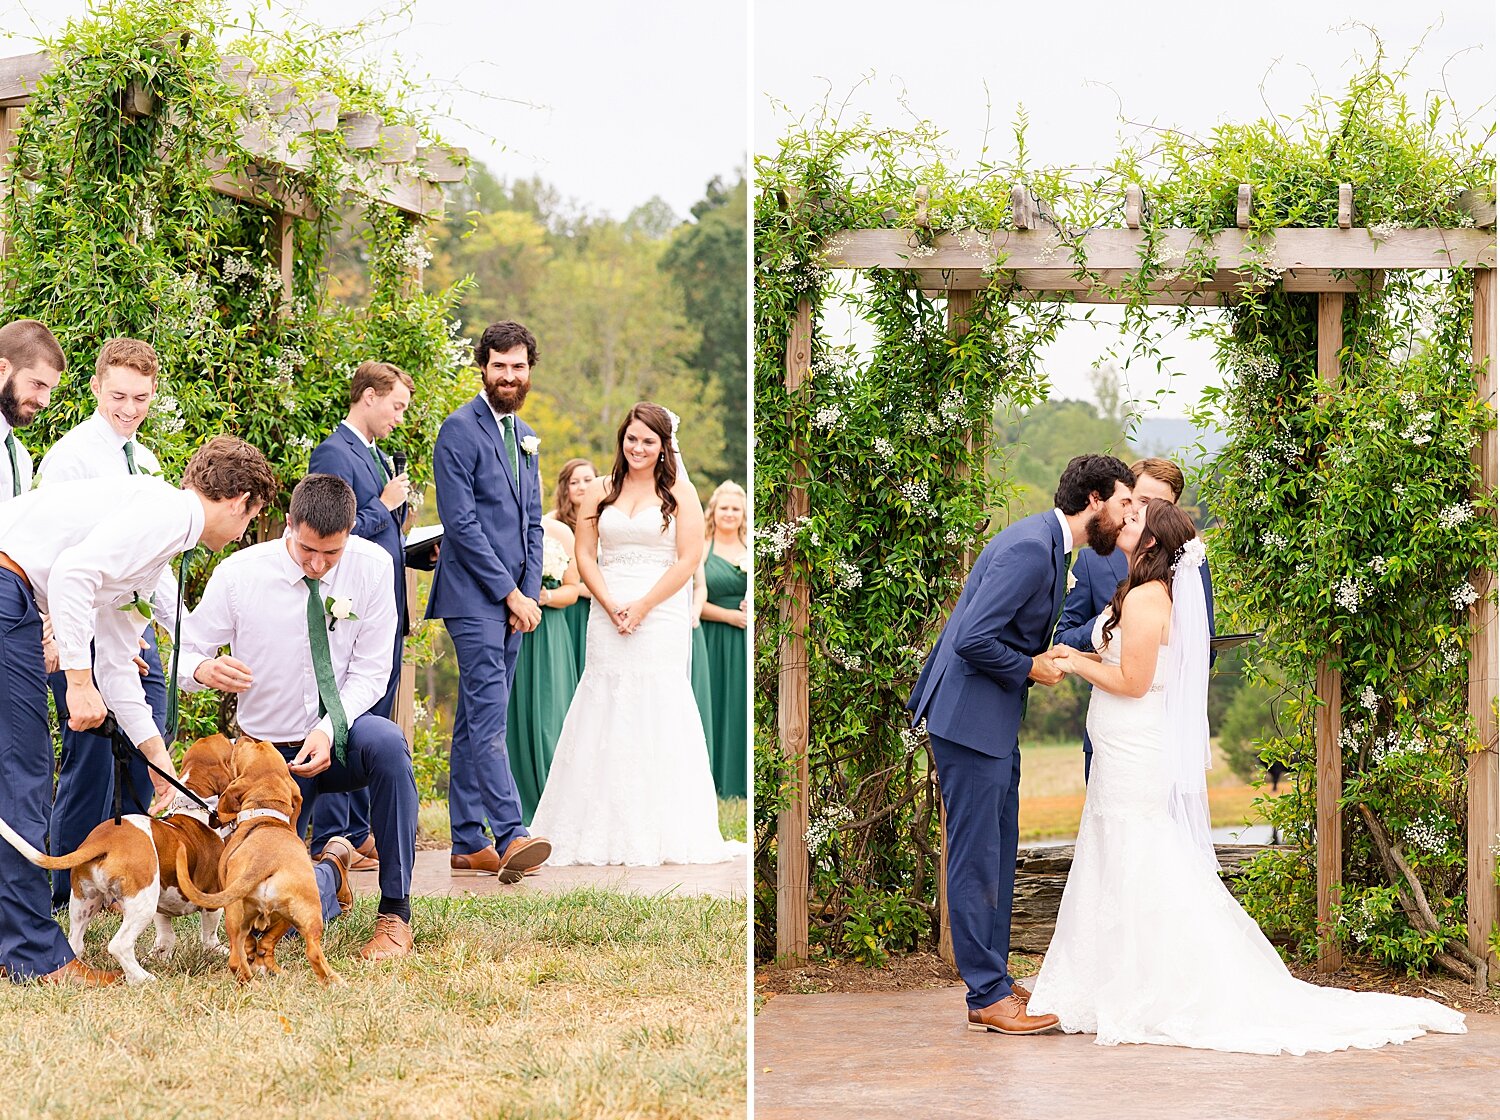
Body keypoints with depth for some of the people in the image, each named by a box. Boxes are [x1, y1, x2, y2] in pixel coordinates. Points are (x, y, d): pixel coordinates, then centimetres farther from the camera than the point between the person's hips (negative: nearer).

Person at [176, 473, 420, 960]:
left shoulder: (372, 566, -12)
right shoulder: (240, 574, -14)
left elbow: (370, 671, -10)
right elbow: (184, 655, -7)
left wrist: (328, 732, -28)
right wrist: (206, 670, -34)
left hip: (339, 739, 0)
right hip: (272, 751, 0)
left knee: (385, 742, -39)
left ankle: (395, 911, -22)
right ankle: (329, 873, 31)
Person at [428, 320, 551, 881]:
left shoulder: (524, 436, 18)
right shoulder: (460, 430, -7)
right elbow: (461, 522, -14)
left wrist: (530, 592, 4)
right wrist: (510, 594, -13)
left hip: (513, 600, 8)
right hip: (475, 598, -8)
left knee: (476, 723, 8)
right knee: (489, 718, -15)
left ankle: (469, 844, 9)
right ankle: (510, 837, -23)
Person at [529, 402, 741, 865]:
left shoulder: (679, 493, 3)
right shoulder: (600, 491, 11)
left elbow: (689, 559, -4)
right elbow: (584, 554, 7)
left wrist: (641, 607, -10)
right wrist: (611, 606, -7)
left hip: (662, 616, -2)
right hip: (607, 616, 3)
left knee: (659, 715, -4)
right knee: (604, 714, -1)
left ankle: (660, 831, 0)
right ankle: (601, 828, 2)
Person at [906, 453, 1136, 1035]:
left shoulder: (1046, 542, 11)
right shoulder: (1030, 548, -22)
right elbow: (973, 639, -26)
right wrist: (1031, 669, -13)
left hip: (995, 723, 10)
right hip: (971, 719, -10)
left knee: (999, 854, 15)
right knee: (977, 858, -3)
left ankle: (994, 981, 23)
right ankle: (988, 997, 2)